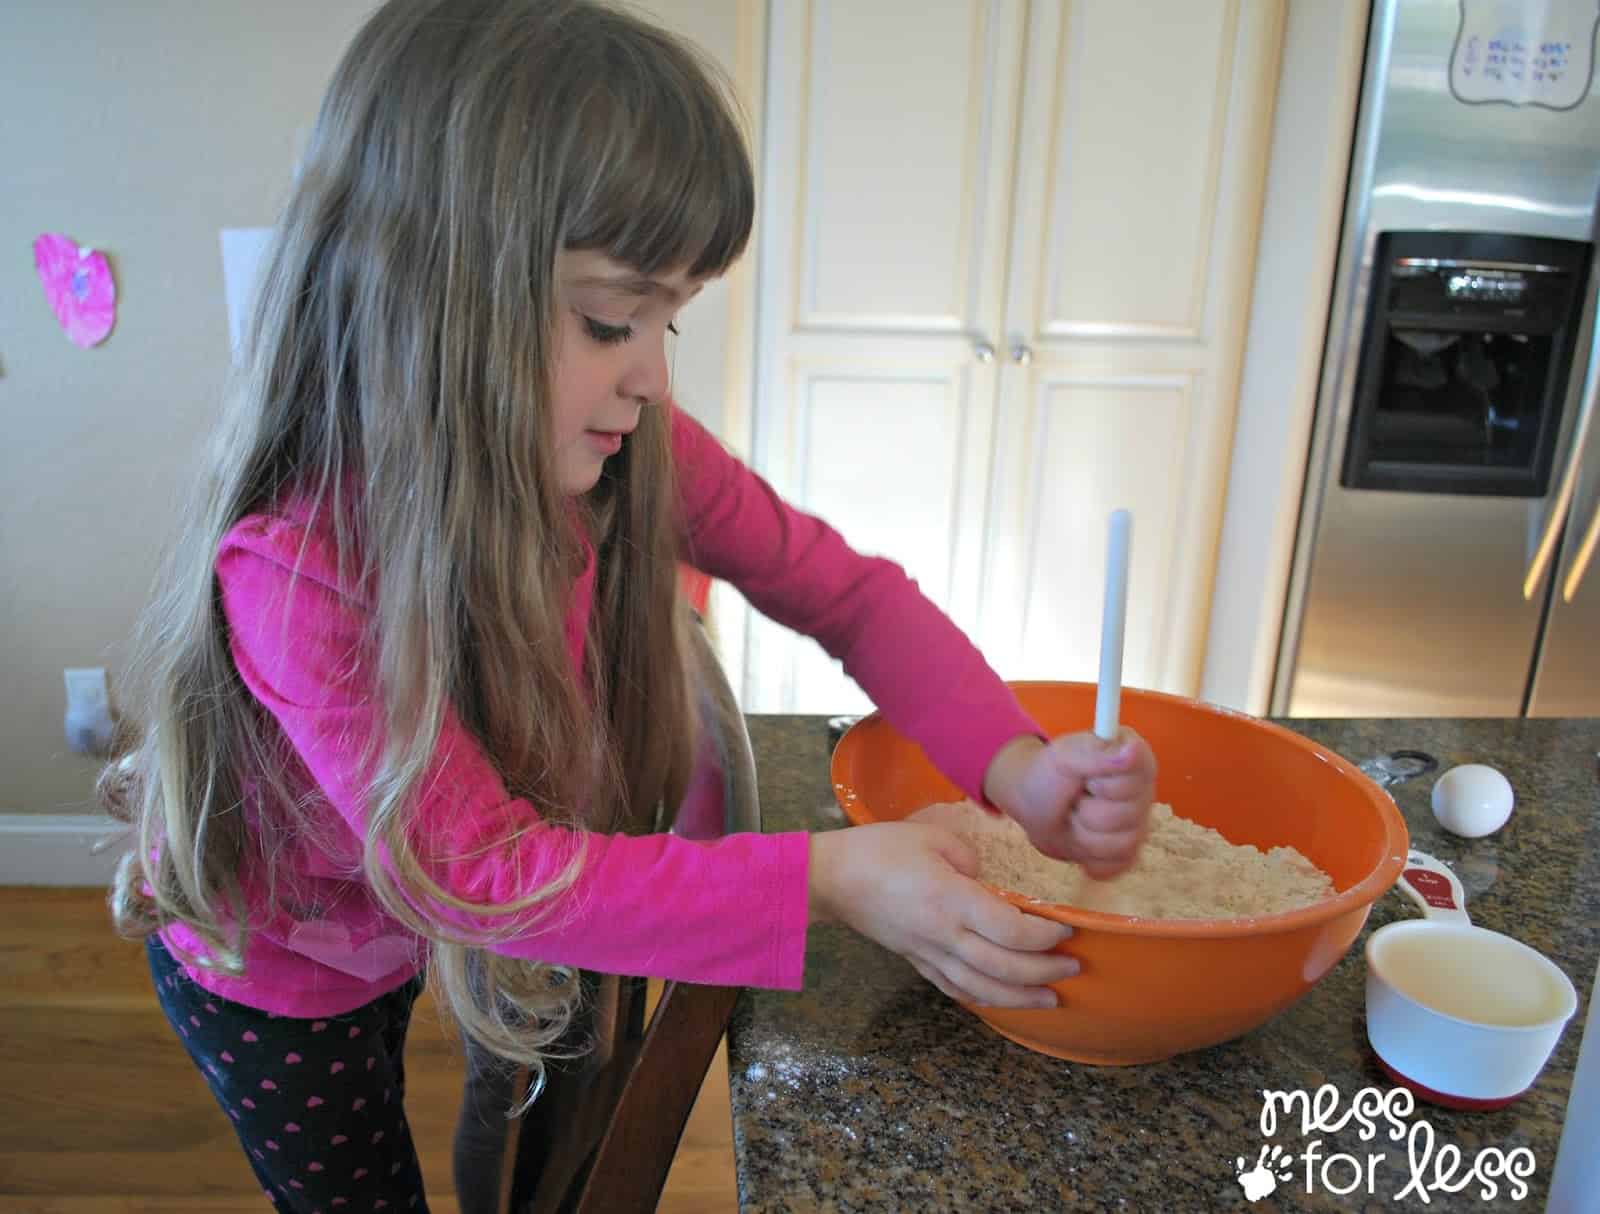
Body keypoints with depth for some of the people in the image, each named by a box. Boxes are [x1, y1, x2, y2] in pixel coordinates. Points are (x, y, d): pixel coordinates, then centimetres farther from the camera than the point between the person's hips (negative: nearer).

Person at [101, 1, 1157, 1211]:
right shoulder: (297, 568, -40)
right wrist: (827, 882, -43)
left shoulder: (633, 455, -25)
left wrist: (1018, 767, -33)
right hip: (270, 970, -4)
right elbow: (478, 868, -37)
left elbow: (846, 590, -17)